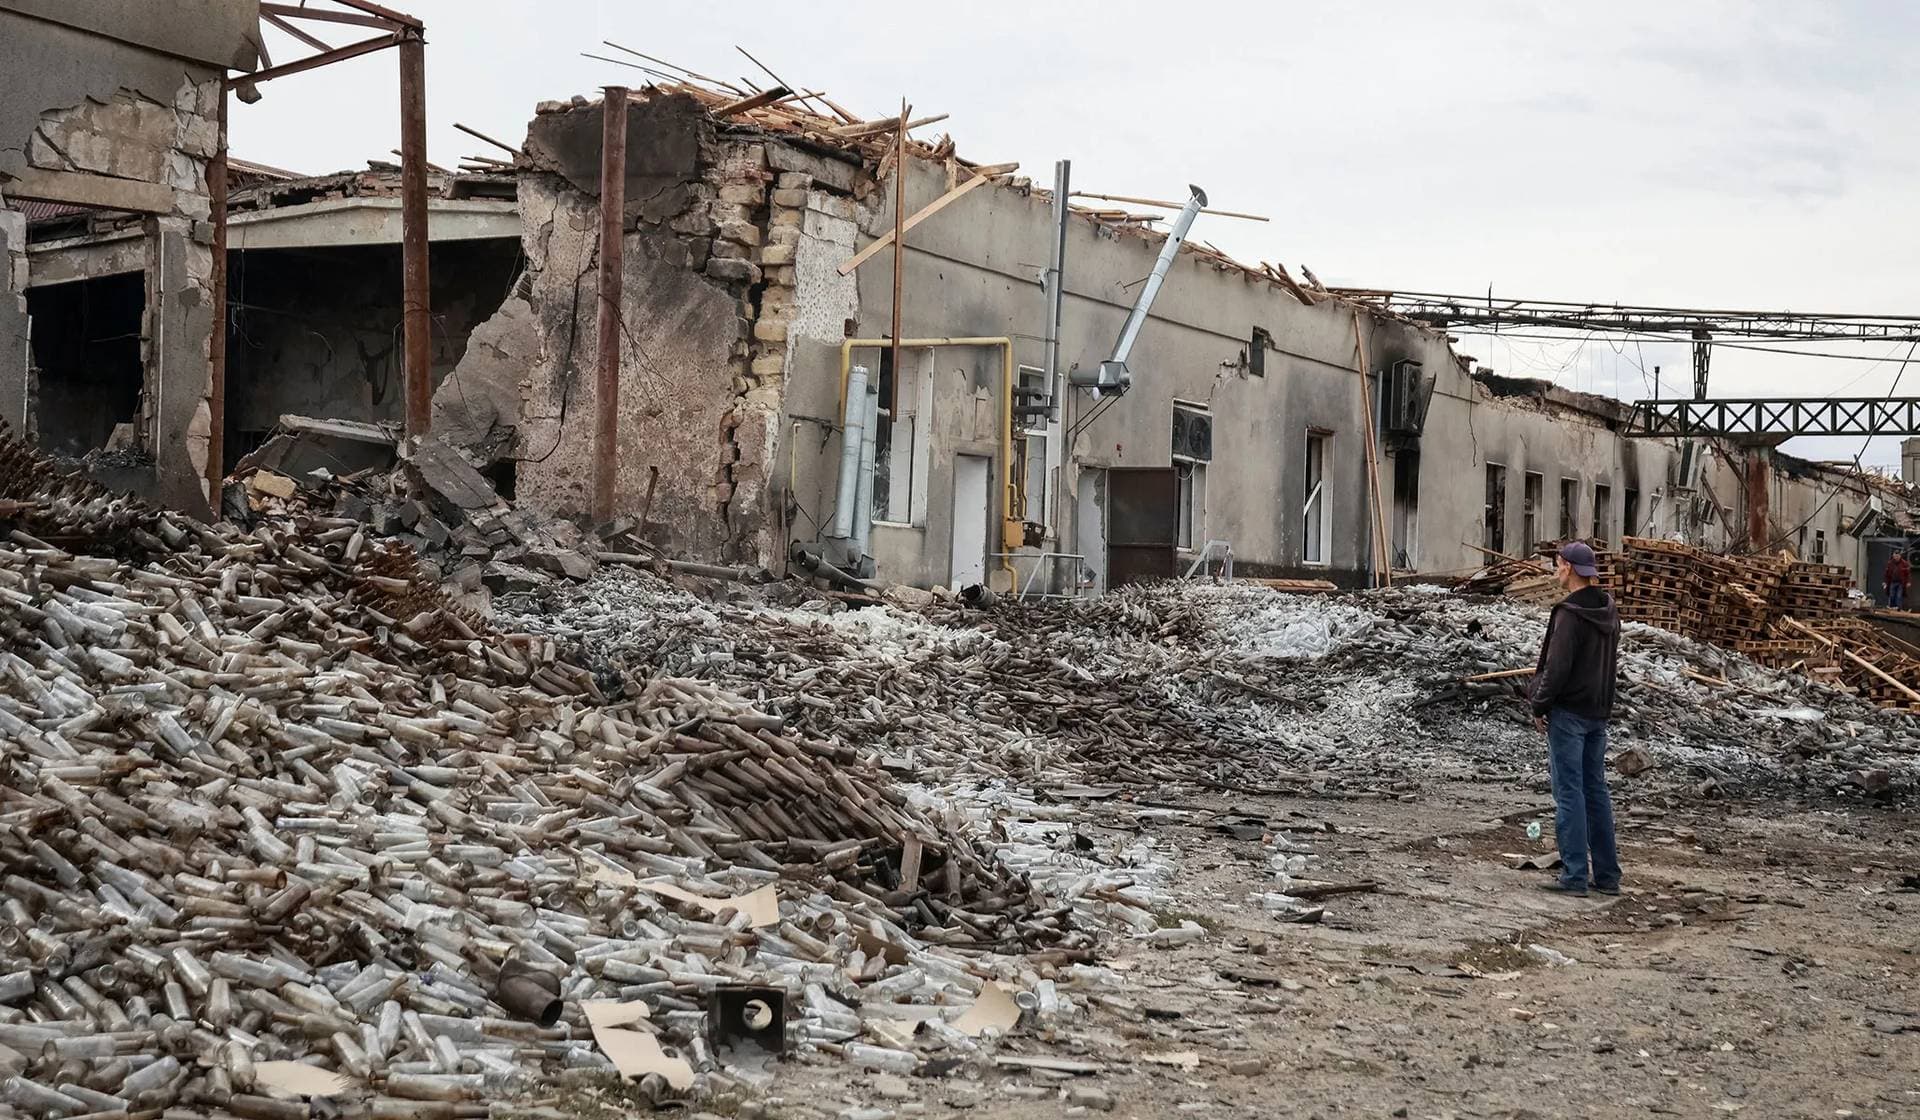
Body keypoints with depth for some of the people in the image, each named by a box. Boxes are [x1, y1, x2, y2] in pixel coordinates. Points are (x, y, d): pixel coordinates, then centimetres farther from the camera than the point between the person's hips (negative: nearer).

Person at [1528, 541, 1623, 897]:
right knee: (1596, 789, 13)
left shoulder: (1570, 614, -18)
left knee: (1569, 792, -4)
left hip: (1568, 712, -8)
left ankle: (1575, 875, -3)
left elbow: (1557, 667, -20)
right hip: (1599, 713, 8)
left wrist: (1539, 706, -9)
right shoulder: (1608, 612, 9)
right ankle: (1607, 874, 17)